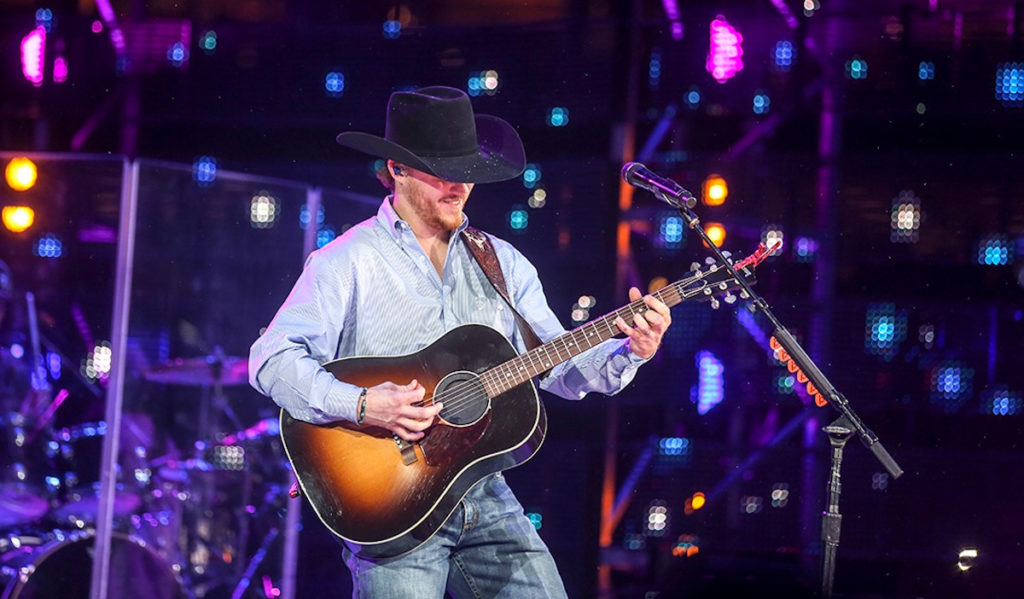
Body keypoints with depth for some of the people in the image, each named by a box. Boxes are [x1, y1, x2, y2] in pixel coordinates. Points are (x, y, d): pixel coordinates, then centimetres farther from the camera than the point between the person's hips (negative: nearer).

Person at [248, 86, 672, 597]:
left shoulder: (502, 262, 13)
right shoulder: (349, 262, -3)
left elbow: (558, 367, 11)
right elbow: (271, 358, -11)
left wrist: (628, 353, -8)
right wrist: (362, 405, -24)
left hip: (486, 501, 5)